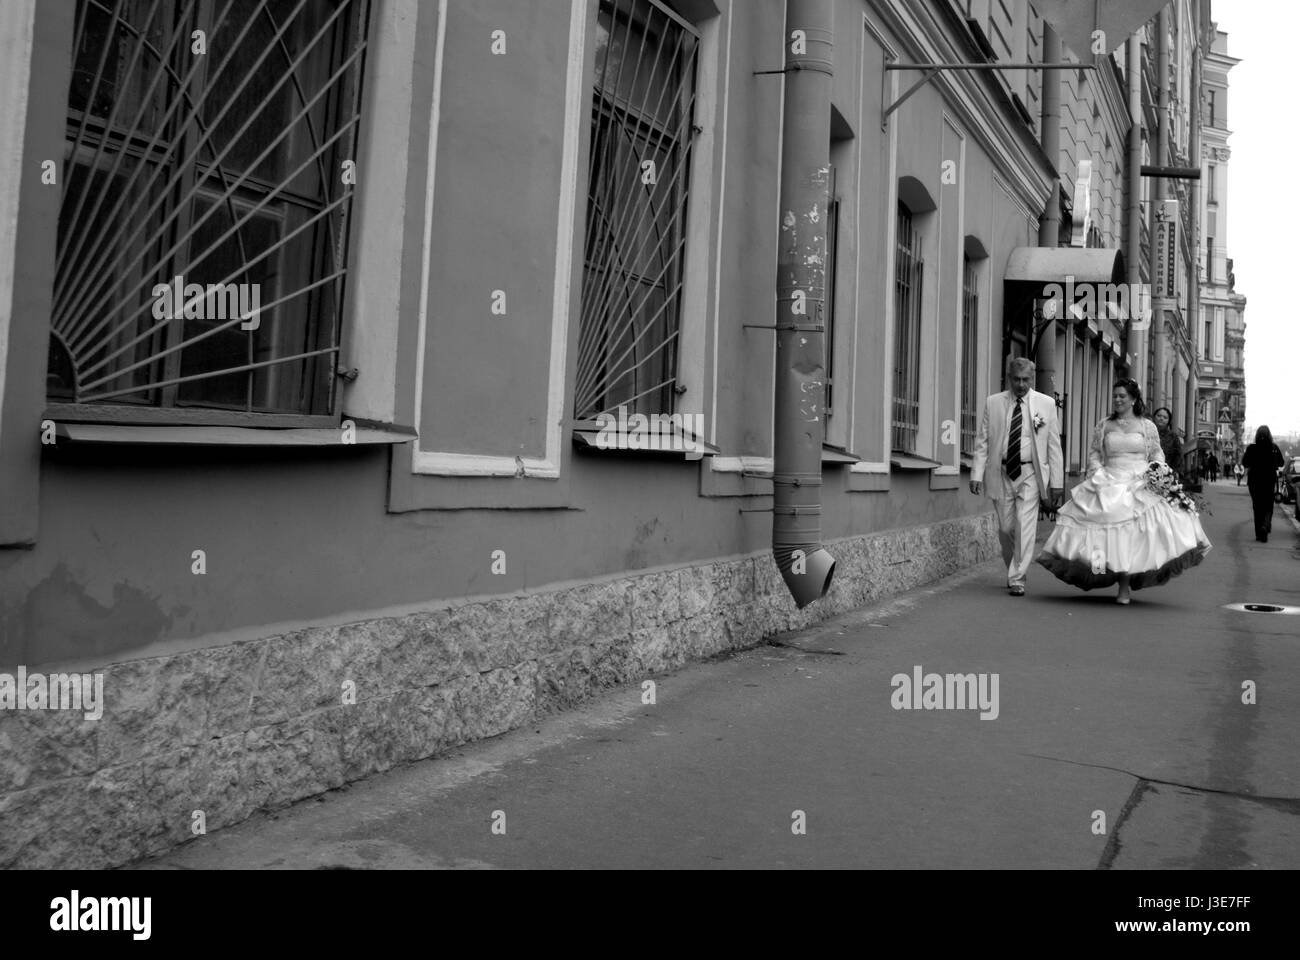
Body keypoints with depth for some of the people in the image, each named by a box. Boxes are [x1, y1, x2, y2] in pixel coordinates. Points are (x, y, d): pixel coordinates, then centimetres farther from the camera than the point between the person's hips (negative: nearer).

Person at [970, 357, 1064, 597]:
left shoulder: (1046, 404, 2)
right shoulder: (992, 403, 4)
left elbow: (1054, 445, 2)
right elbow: (982, 441, 3)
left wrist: (1057, 481, -2)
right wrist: (977, 474, -5)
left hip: (1030, 474, -1)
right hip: (1001, 473, 1)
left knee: (1025, 527, -8)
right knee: (1006, 528, 7)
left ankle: (1017, 580, -1)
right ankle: (1013, 569, 31)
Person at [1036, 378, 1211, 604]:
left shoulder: (1147, 426, 8)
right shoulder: (1104, 426, 11)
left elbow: (1157, 453, 12)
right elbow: (1093, 453, 13)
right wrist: (1099, 472, -4)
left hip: (1140, 484, -1)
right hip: (1109, 485, 1)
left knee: (1133, 534, -11)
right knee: (1112, 532, -7)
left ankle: (1125, 586, -1)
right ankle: (1124, 584, 8)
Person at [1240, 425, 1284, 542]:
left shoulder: (1251, 448, -10)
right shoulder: (1274, 448, -5)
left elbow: (1245, 463, -11)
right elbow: (1281, 463, 3)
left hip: (1255, 481, 0)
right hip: (1270, 481, 0)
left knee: (1257, 507, 8)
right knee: (1268, 506, 12)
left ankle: (1259, 533, 6)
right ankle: (1265, 525, -15)